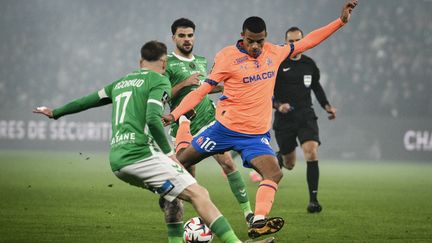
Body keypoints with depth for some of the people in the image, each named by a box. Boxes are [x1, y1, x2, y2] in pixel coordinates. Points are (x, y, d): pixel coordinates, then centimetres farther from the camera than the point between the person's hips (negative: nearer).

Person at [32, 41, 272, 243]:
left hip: (117, 161, 8)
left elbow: (88, 100, 34)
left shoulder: (120, 83, 24)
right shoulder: (159, 81, 2)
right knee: (199, 194, -13)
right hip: (140, 154, -8)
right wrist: (168, 152, -9)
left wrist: (55, 113, 47)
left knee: (173, 189, 27)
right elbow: (152, 119, -14)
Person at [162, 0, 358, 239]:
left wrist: (341, 21, 11)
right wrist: (174, 114, -19)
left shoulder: (274, 52, 3)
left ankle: (258, 223, -28)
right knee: (181, 161, 6)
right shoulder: (227, 57, -11)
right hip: (225, 128, -3)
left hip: (257, 135, 3)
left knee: (274, 173, -21)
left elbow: (306, 42, 14)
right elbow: (202, 90, -10)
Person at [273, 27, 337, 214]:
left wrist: (326, 106, 11)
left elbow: (316, 86, 24)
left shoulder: (309, 64, 7)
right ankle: (279, 157, 47)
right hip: (284, 119, -2)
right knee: (289, 164, 7)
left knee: (311, 153, -21)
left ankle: (313, 199, -17)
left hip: (306, 116, 2)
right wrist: (278, 105, -21)